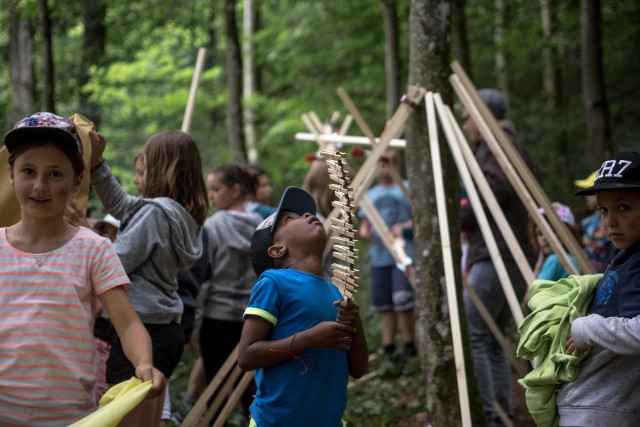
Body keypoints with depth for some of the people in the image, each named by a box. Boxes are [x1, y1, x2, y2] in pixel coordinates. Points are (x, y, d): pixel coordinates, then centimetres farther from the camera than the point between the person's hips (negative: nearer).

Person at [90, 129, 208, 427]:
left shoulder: (155, 212, -16)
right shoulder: (185, 213, 10)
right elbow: (120, 204, 17)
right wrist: (96, 163, 10)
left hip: (141, 330, -9)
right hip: (167, 328, 9)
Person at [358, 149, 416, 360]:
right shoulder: (371, 194, 18)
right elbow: (364, 223, 21)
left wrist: (405, 227, -18)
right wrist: (364, 231, -1)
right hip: (379, 255, 6)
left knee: (402, 300, -14)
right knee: (383, 303, 5)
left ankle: (410, 344, -4)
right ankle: (388, 347, 10)